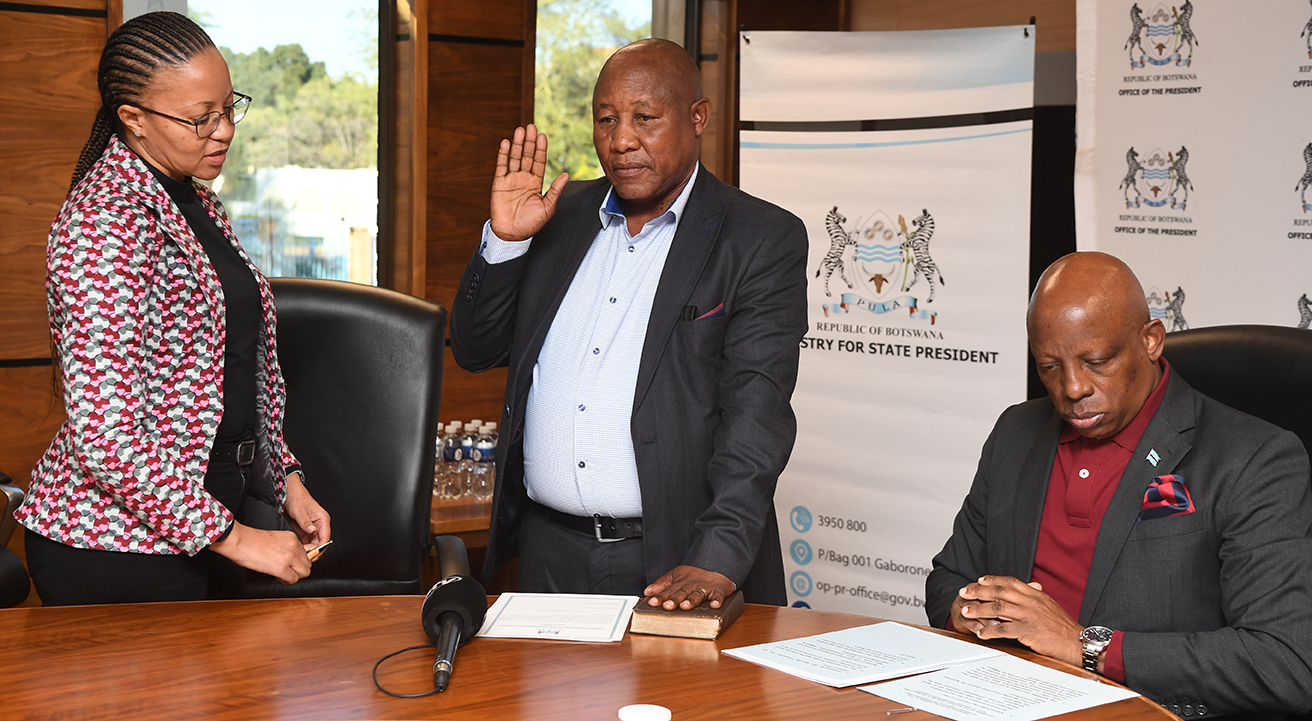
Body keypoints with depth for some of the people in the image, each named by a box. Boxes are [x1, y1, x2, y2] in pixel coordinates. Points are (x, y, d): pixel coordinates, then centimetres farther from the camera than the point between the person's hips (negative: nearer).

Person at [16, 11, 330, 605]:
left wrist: (286, 481, 10)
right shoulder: (104, 222, -19)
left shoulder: (194, 204, 10)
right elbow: (102, 432, -24)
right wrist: (232, 536, -21)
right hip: (118, 546, -8)